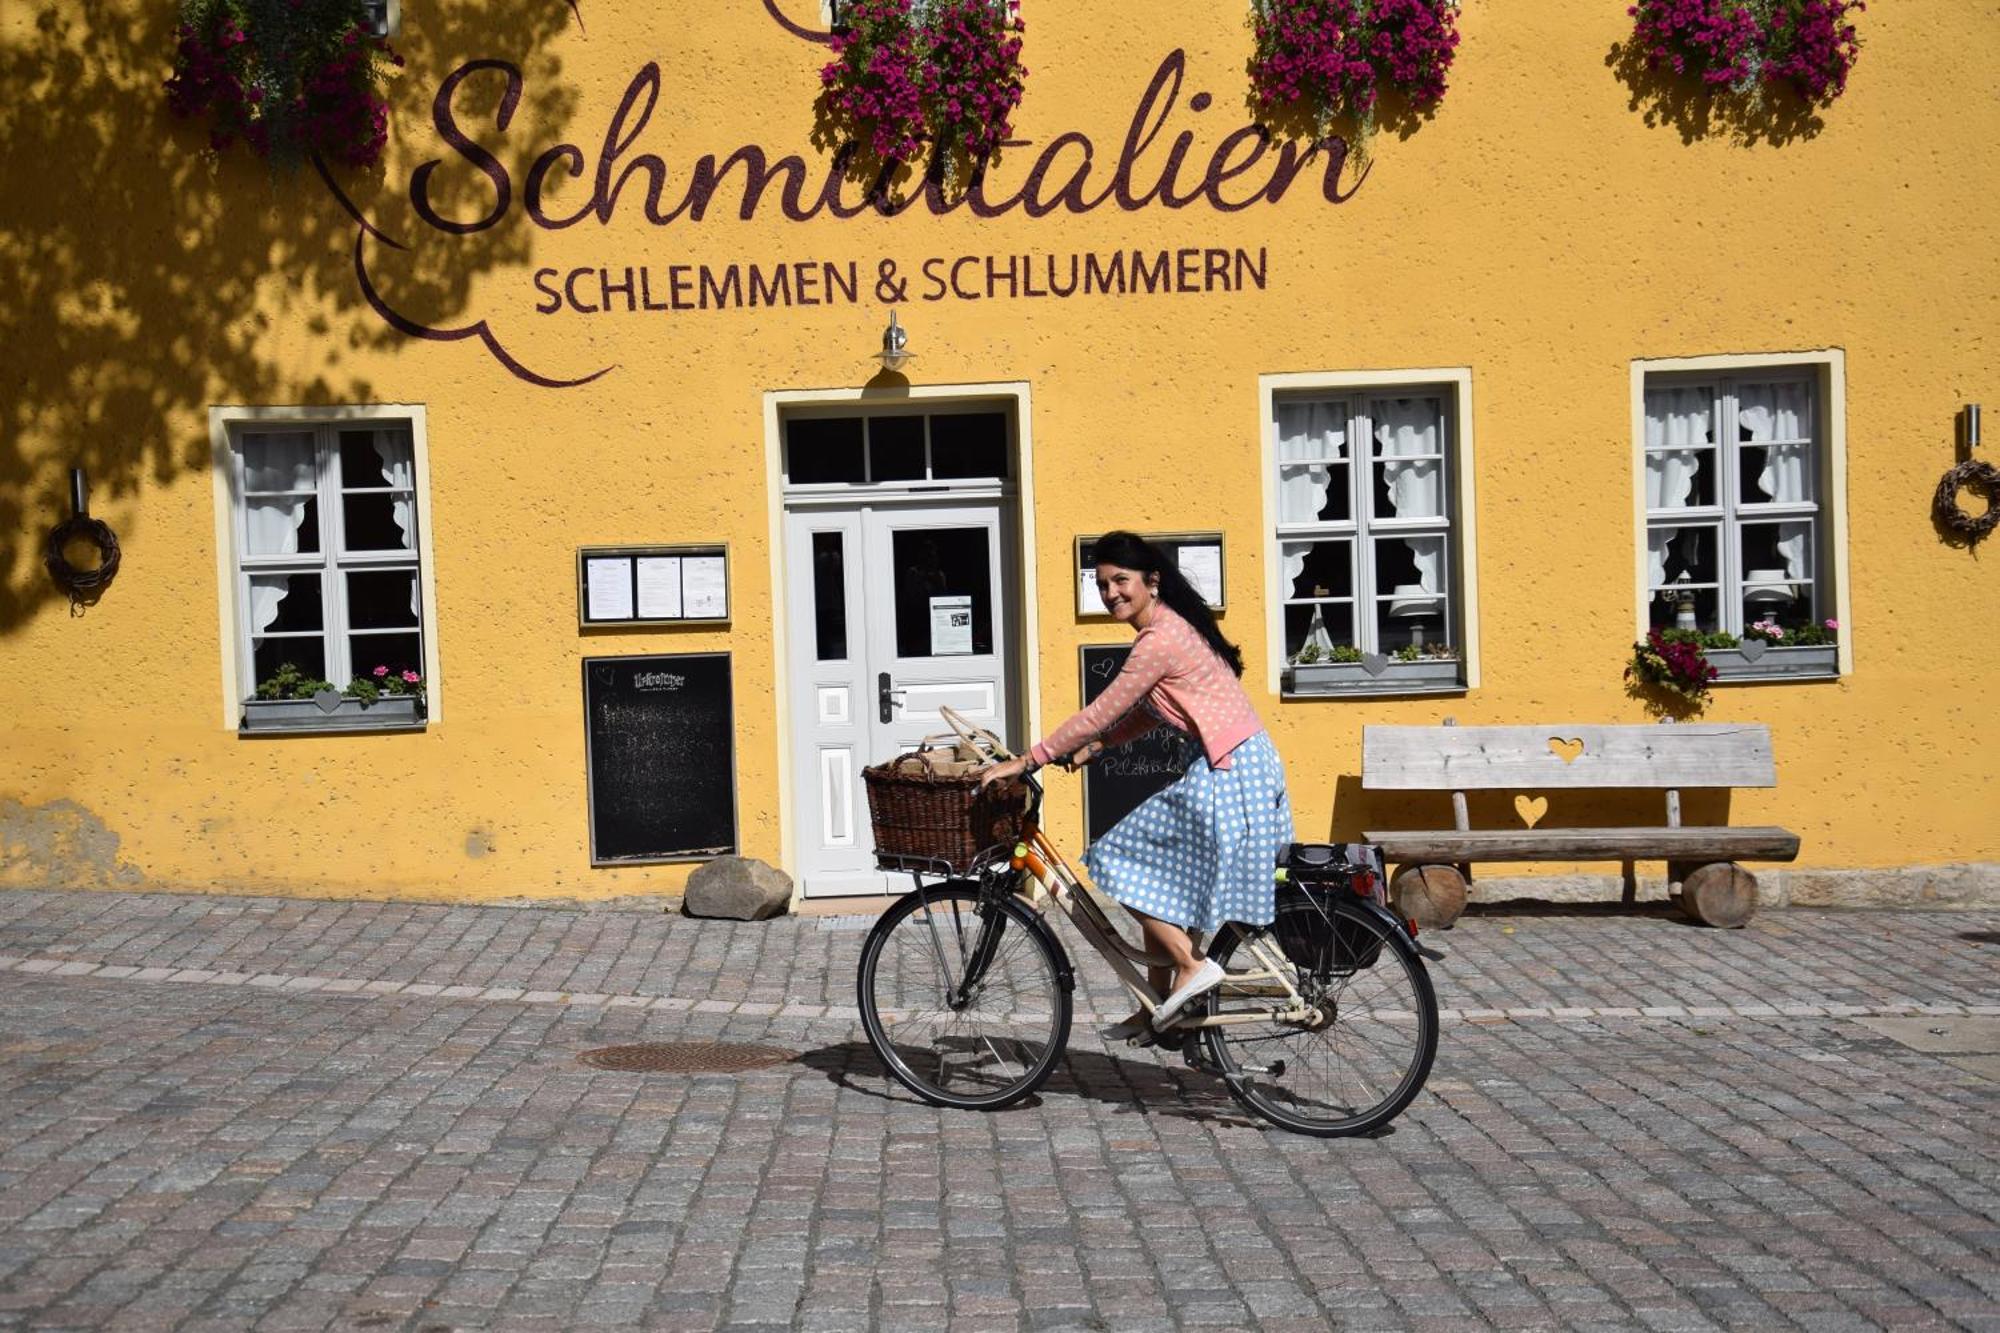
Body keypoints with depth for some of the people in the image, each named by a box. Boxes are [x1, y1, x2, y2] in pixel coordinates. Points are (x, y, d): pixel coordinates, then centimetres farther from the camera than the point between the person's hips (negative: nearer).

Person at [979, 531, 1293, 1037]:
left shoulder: (1160, 640, -17)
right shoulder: (1170, 628, 14)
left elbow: (1101, 714, -18)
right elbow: (1146, 713, 21)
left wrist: (1028, 760, -14)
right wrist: (1092, 748, 11)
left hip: (1228, 773, -10)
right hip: (1242, 765, 10)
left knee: (1127, 865, -7)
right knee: (1159, 874, 14)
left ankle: (1192, 965, -5)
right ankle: (1159, 1008, 19)